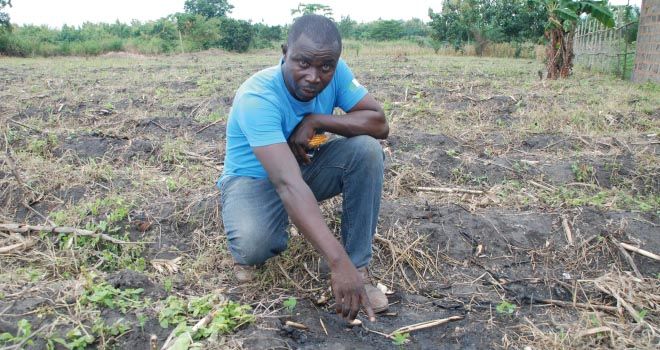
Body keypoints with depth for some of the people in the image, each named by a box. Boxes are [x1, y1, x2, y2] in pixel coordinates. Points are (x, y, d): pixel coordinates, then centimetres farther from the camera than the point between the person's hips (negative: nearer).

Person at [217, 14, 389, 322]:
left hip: (306, 167, 5)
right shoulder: (257, 97, -34)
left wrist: (315, 120, -30)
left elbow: (380, 124, -18)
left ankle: (359, 266, -14)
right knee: (254, 245, -37)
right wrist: (338, 263, -52)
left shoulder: (335, 71, -16)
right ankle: (247, 248, 4)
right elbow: (288, 183, -45)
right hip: (255, 178, -5)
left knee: (367, 149, -23)